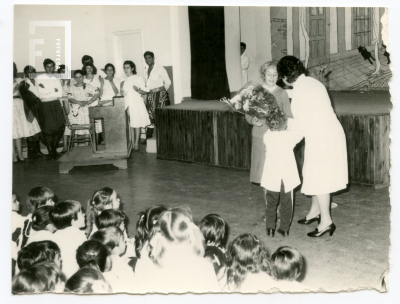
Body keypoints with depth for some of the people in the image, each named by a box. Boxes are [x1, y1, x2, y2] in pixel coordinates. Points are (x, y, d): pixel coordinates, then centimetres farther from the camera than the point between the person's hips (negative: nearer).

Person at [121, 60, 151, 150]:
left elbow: (145, 92, -2)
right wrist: (122, 92, 1)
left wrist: (138, 90, -21)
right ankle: (131, 143, 7)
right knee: (130, 125, 1)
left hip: (136, 103, -4)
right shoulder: (124, 81, 15)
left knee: (136, 124, -5)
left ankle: (136, 143, 0)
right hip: (127, 104, 4)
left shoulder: (138, 79, 1)